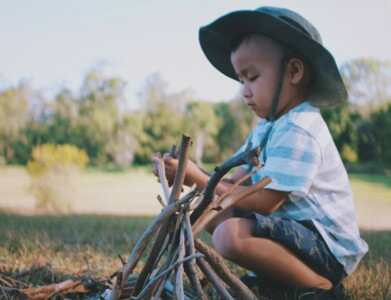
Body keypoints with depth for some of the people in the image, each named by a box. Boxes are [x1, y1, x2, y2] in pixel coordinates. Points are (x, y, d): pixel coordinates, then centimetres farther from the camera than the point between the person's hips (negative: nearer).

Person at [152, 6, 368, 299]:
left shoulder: (297, 132, -21)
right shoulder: (268, 127, 12)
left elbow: (265, 202, -25)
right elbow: (237, 182, 6)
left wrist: (199, 179, -19)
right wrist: (192, 173, -11)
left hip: (327, 244, -10)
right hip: (298, 228, 10)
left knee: (232, 235, -32)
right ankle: (276, 276, 5)